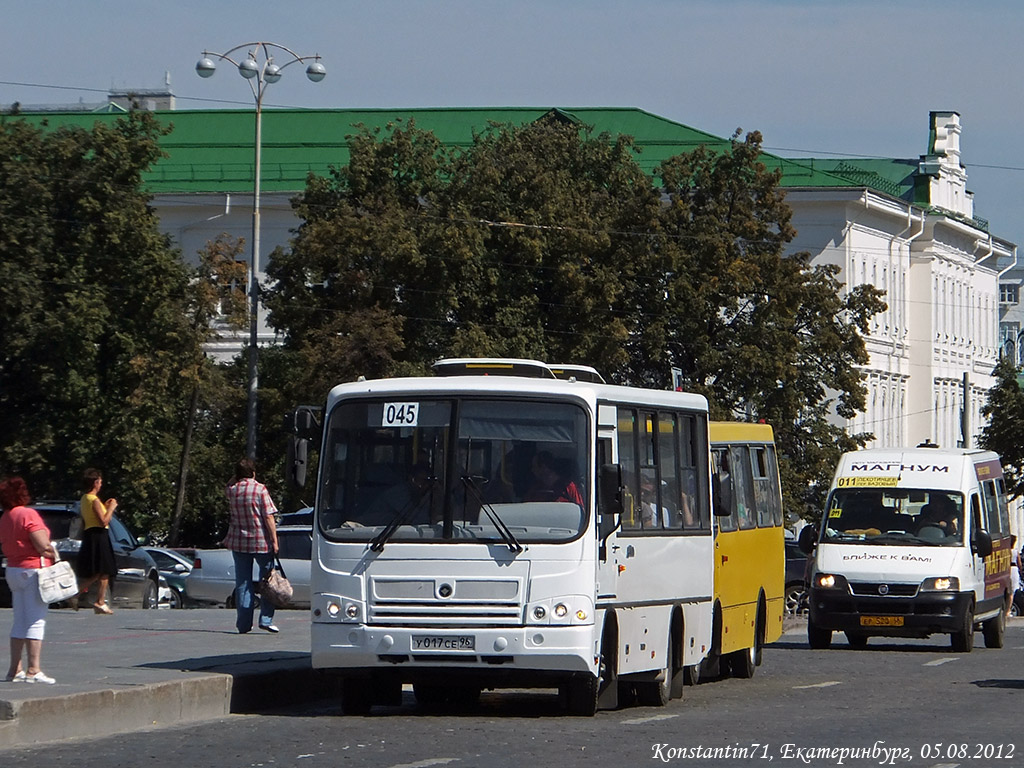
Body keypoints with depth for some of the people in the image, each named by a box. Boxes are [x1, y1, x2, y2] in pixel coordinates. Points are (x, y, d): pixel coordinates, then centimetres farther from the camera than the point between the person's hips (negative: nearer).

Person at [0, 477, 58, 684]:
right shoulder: (28, 514, -15)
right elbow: (43, 546, -21)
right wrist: (54, 555, -2)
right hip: (33, 570, -8)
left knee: (19, 622, 13)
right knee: (36, 621, -5)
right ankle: (33, 670, -7)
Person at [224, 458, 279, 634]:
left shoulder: (232, 490, 1)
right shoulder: (260, 489, -9)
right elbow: (269, 517, -11)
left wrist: (237, 476, 13)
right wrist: (274, 540, -8)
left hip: (238, 542, 3)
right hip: (261, 542, -3)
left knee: (242, 583, 7)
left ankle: (243, 623, 5)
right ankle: (266, 619, 0)